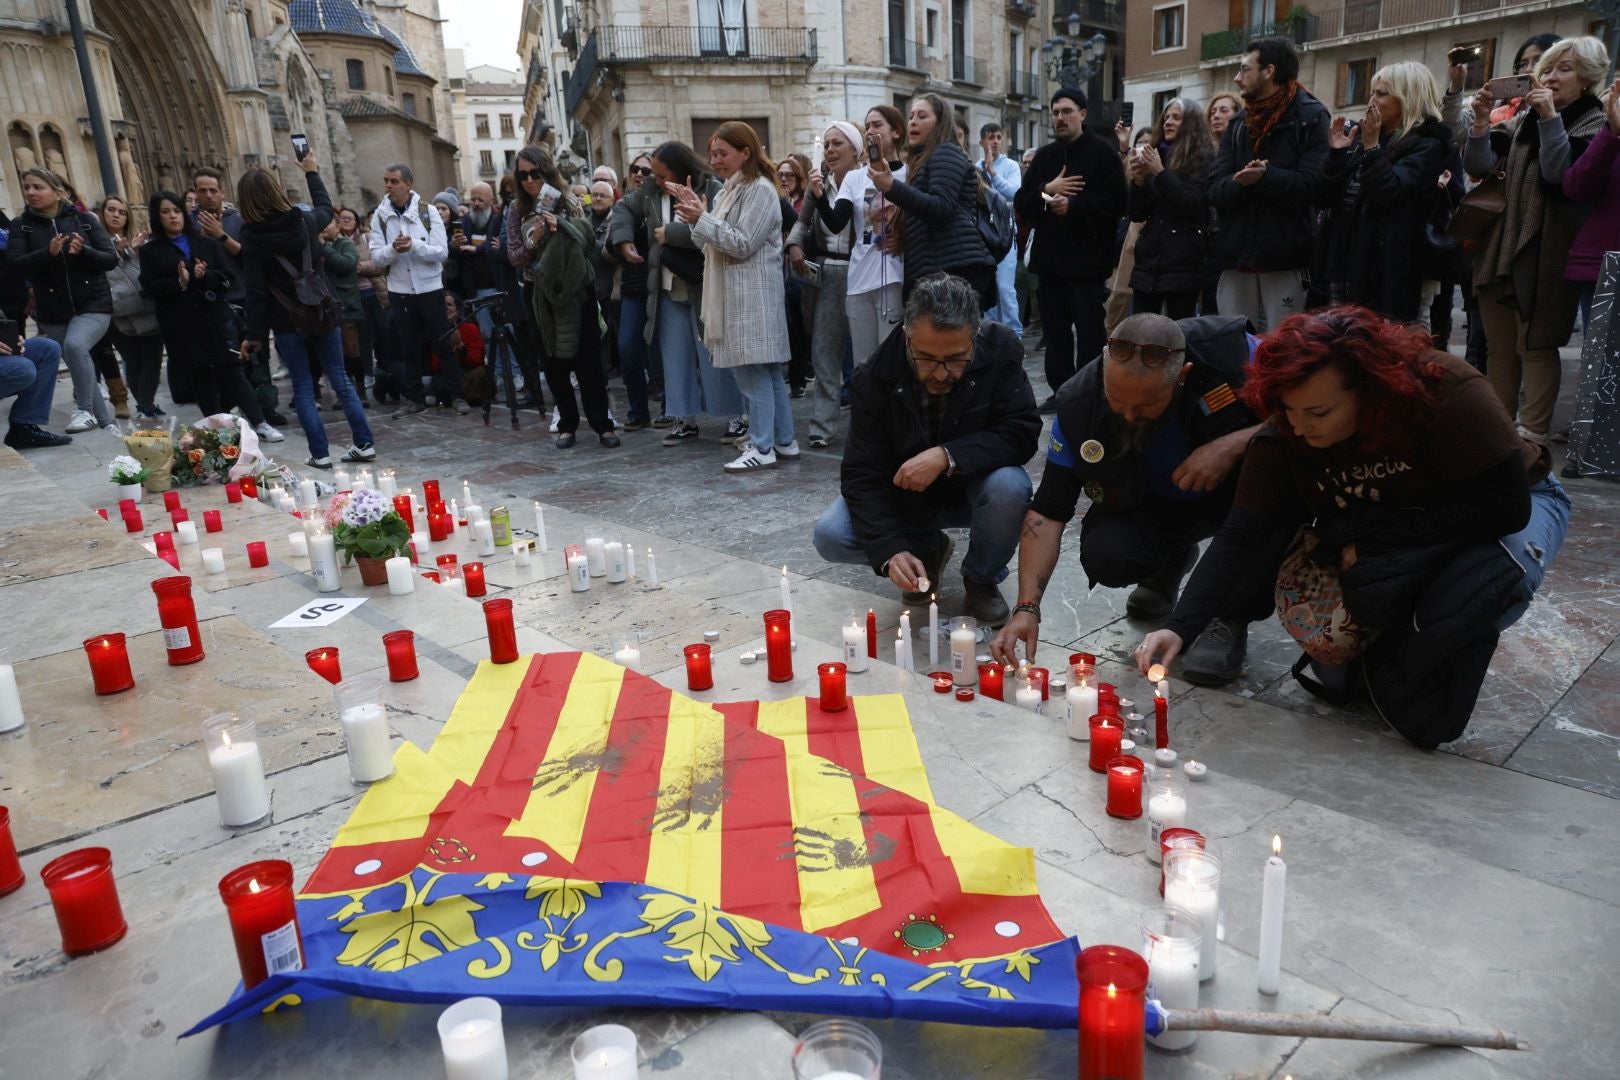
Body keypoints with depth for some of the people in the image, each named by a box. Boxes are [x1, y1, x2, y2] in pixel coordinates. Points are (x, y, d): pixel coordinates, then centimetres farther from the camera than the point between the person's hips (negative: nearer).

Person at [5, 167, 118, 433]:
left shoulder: (85, 219, 1)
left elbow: (111, 259, -2)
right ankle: (105, 421, 19)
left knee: (75, 345, -30)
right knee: (80, 366, 5)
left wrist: (83, 251, -21)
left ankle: (84, 409, -18)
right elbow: (14, 263, -8)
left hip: (93, 304, -3)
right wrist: (48, 253, -25)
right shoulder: (21, 225, 4)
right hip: (53, 312, 3)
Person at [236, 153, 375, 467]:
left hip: (288, 322, -3)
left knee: (303, 387, 6)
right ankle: (364, 444, 10)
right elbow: (325, 207, 23)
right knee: (340, 379, 11)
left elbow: (256, 291, -12)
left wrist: (254, 335, -5)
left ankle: (320, 454, 5)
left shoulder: (252, 237, -11)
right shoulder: (305, 221, -2)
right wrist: (312, 173, 38)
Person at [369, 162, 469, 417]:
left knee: (442, 342, 3)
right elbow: (376, 258, -3)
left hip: (430, 288, -2)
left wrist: (414, 245, -24)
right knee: (409, 347, 8)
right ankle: (415, 398, 17)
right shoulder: (379, 216, 0)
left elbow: (442, 252, -10)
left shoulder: (428, 211, -4)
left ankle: (455, 394, 12)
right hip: (399, 291, 2)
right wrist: (393, 248, -22)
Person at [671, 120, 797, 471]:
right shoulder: (730, 190, 18)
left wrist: (702, 218, -15)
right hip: (735, 294, 9)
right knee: (768, 371, 11)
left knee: (753, 371, -8)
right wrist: (696, 214, 4)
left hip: (753, 296, -9)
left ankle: (762, 448, -4)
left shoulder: (760, 190, -9)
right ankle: (784, 441, 16)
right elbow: (717, 241, 17)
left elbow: (743, 244, -16)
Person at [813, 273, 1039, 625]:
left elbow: (1021, 433, -25)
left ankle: (982, 580, -3)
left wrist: (948, 456, -39)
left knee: (1010, 487, -35)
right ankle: (928, 549, 9)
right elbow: (862, 475, -23)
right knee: (830, 536, -21)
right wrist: (890, 551, -37)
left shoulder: (1001, 352, -22)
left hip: (973, 485, -1)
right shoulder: (875, 378, -22)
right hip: (902, 494, 1)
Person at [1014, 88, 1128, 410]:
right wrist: (1046, 190, -9)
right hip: (1050, 258, 6)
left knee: (1089, 332, -2)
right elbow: (1022, 203, 9)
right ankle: (1061, 389, 19)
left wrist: (1073, 206, -18)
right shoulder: (1044, 156, 14)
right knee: (1055, 330, 10)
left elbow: (1115, 202, -12)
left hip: (1087, 259, -5)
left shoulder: (1104, 152, -2)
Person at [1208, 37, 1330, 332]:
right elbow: (1215, 190, 4)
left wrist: (1266, 177, -26)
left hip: (1285, 260, -5)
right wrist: (1239, 182, -17)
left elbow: (1312, 184, -13)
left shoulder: (1311, 118, 0)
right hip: (1237, 259, 5)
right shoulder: (1239, 124, 17)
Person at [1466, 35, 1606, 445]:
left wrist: (1550, 118, -21)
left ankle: (1532, 435, 0)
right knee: (1499, 345, 9)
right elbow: (1478, 167, 2)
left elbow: (1561, 174, -17)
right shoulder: (1522, 120, 14)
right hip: (1499, 246, 5)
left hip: (1546, 253, -5)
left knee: (1536, 345, -5)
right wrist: (1480, 121, -11)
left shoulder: (1595, 125, -1)